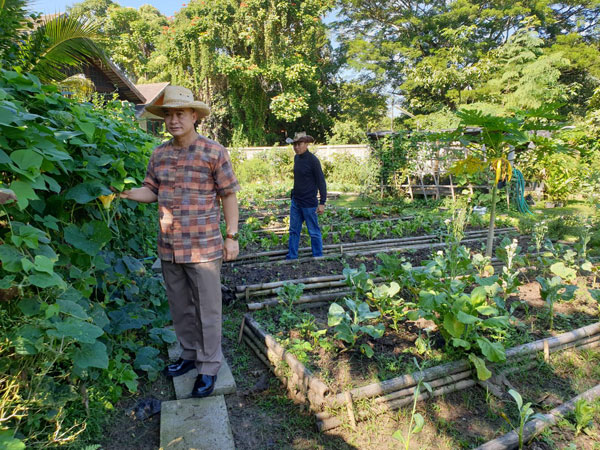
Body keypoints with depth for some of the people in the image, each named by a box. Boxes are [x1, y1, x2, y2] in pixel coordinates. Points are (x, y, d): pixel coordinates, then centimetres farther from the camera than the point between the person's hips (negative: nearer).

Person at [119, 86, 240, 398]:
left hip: (204, 247, -5)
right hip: (169, 248, 5)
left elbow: (228, 195, -5)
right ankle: (190, 354, 39)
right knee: (179, 307, 18)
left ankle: (208, 366, 23)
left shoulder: (214, 152, -7)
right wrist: (125, 193, -9)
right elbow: (151, 191, 10)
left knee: (207, 310, 6)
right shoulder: (159, 154, 7)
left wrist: (232, 237, -6)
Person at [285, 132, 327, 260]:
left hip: (309, 203, -7)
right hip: (295, 201, 8)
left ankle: (318, 257, 15)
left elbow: (321, 182, -14)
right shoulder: (296, 158, 8)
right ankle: (292, 257, 21)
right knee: (294, 231, 12)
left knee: (314, 232, 3)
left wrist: (322, 202, -17)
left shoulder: (313, 160, -14)